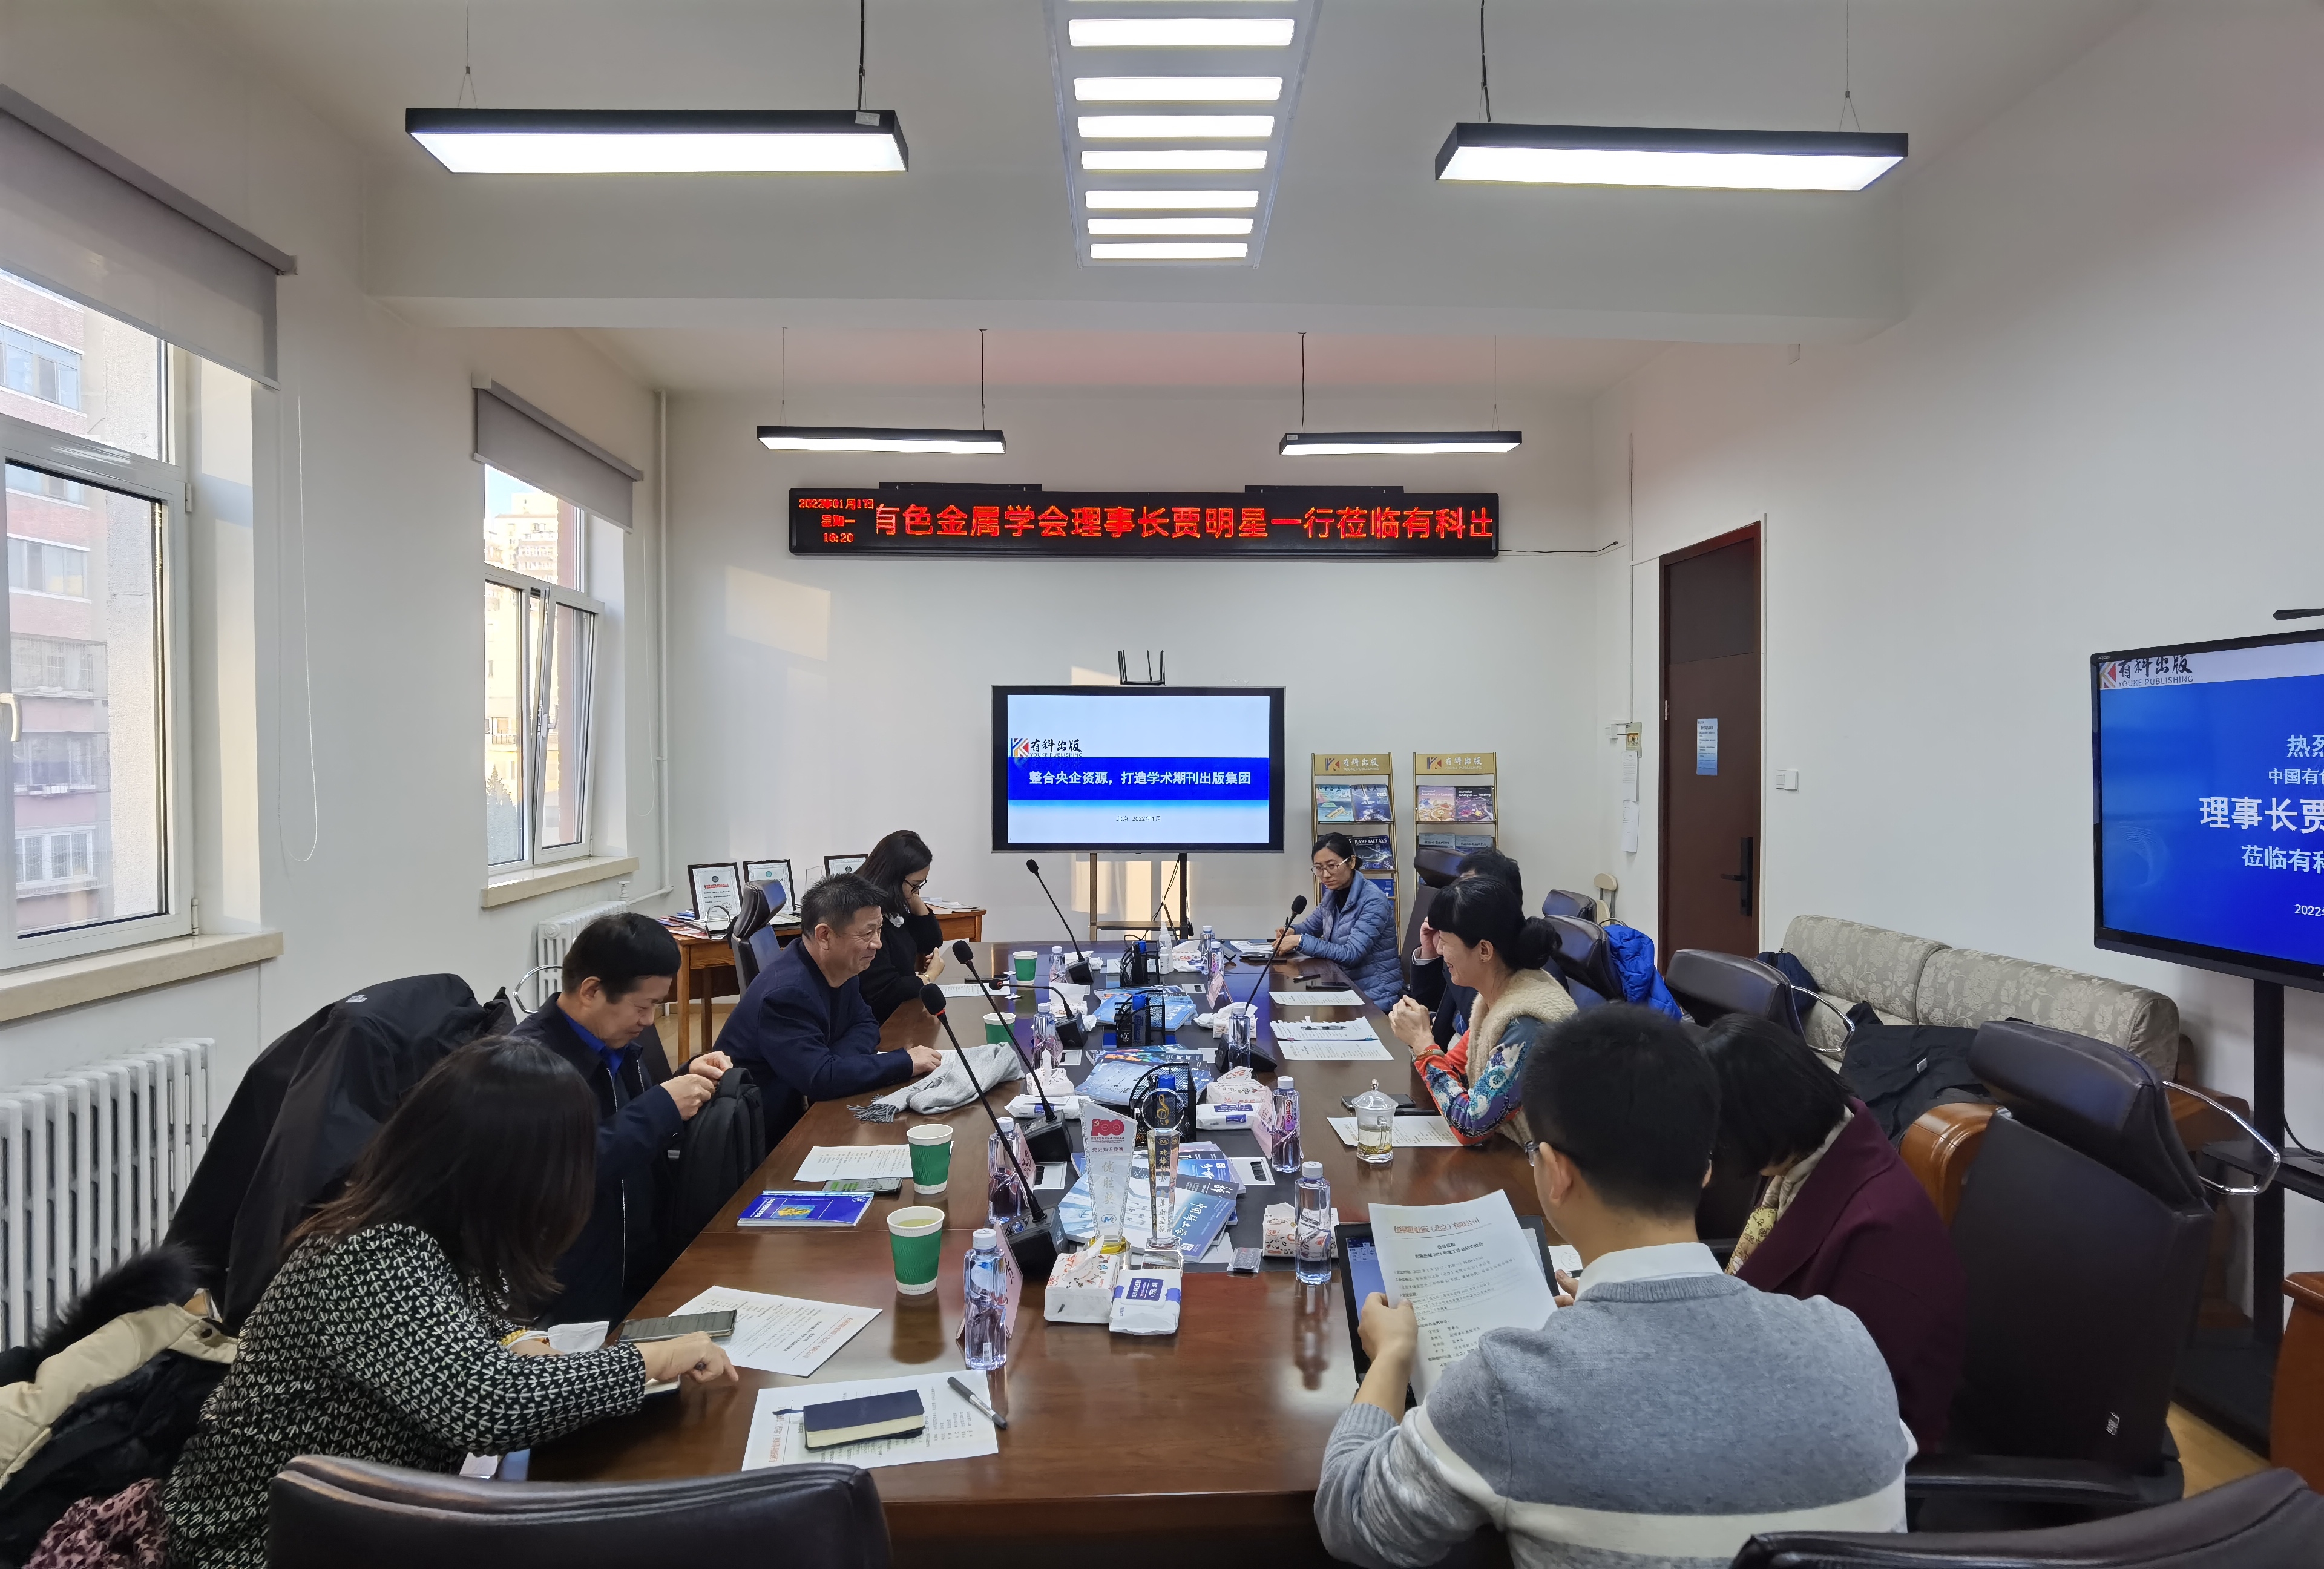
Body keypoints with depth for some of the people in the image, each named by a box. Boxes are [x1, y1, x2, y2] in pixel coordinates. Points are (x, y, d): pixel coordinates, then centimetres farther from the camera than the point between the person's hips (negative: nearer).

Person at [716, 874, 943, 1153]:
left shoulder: (838, 965, -2)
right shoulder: (787, 992, -29)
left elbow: (865, 1025, 6)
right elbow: (820, 1079, -33)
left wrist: (834, 1063, -16)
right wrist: (905, 1062, -25)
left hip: (792, 1105, 8)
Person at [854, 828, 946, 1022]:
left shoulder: (894, 907, 4)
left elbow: (932, 943, 16)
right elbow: (885, 993, -25)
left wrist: (915, 900, 0)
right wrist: (928, 977, -6)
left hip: (901, 1012, 9)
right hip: (882, 1026, -9)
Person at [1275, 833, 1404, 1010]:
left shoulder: (1373, 901, -19)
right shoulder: (1332, 894, 4)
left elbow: (1351, 954, -24)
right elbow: (1310, 926, 18)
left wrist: (1301, 941, -26)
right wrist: (1291, 931, -5)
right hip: (1345, 987, 7)